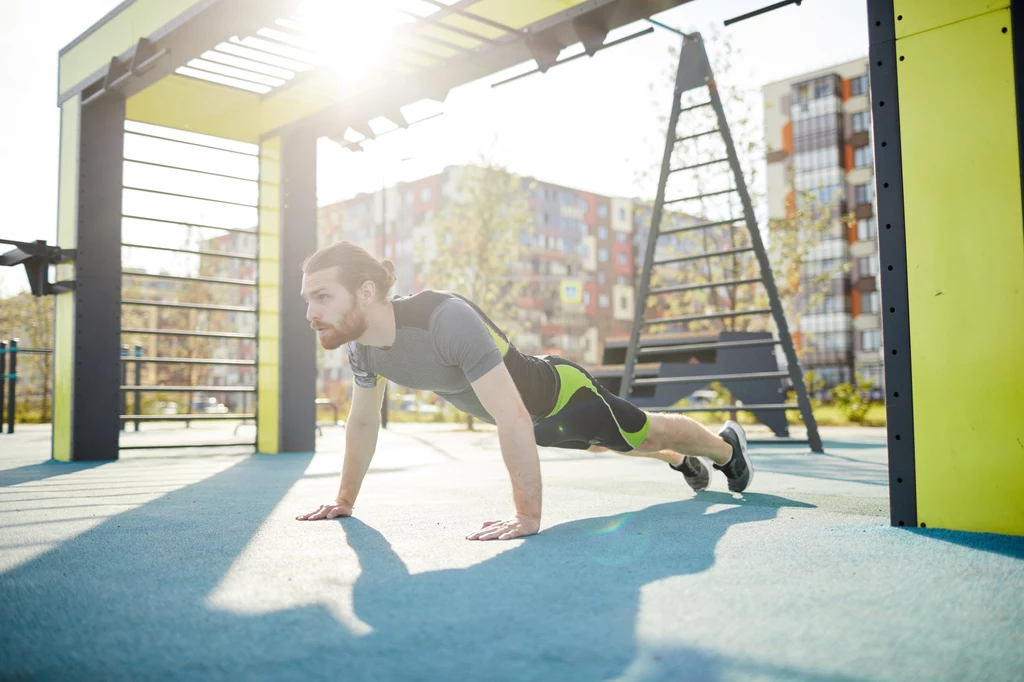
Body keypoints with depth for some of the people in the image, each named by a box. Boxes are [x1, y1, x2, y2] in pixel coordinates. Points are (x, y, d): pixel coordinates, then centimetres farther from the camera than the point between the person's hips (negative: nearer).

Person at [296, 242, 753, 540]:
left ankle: (726, 445, 50)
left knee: (645, 433, 18)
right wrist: (344, 501, 2)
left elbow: (514, 420, -47)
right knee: (608, 444, 32)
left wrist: (527, 517, -46)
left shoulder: (446, 318, -45)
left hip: (560, 393, -7)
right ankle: (680, 461, 63)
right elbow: (363, 422, -2)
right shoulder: (360, 346, -20)